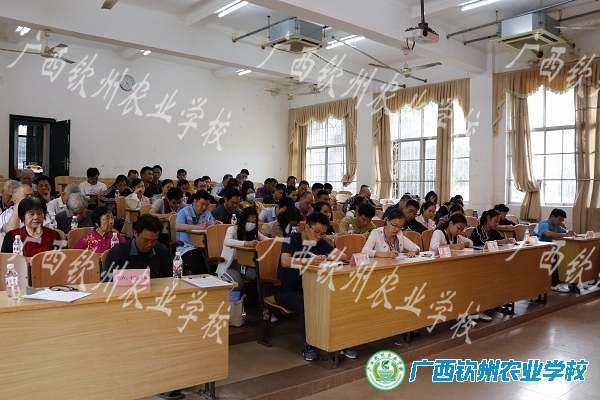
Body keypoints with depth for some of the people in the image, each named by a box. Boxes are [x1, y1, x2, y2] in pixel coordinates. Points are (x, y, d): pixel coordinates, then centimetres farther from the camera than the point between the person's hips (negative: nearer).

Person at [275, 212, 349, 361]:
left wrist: (328, 257, -21)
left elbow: (342, 256, -1)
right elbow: (285, 261, -30)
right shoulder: (292, 239, -12)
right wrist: (310, 261, -44)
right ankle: (308, 345, -16)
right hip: (286, 290, -5)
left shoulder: (320, 243, 3)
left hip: (307, 289, 5)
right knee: (306, 306, -34)